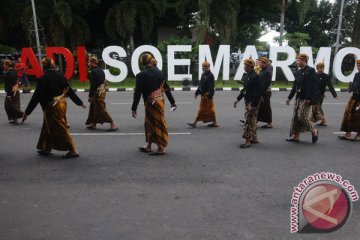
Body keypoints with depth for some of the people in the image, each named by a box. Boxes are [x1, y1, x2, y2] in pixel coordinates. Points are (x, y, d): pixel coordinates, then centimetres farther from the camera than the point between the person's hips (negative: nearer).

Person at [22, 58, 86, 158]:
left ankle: (73, 150, 3)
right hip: (62, 103, 8)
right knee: (49, 127, 20)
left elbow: (36, 97, -15)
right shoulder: (60, 76, 3)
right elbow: (70, 91, 8)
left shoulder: (42, 79, -14)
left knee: (61, 129, 0)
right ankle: (46, 148, 30)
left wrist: (27, 112, -8)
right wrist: (80, 102, 19)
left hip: (52, 107, -7)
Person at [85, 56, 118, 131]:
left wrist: (90, 96, -13)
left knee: (101, 109, -5)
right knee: (94, 107, 18)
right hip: (102, 90, 9)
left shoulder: (93, 72, -16)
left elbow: (92, 85, -17)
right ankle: (93, 124, 26)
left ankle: (113, 124, -7)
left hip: (97, 92, -9)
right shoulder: (101, 70, 10)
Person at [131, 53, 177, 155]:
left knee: (158, 124, 1)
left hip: (151, 103, -6)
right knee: (150, 123, 17)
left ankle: (161, 148, 11)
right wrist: (173, 102, 16)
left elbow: (138, 93, -12)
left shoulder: (141, 75, -11)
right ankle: (148, 145, 27)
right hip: (160, 100, 6)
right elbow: (166, 88, 9)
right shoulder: (159, 73, 6)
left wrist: (134, 108, -7)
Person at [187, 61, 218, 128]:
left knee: (202, 110, -3)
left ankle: (195, 123, 2)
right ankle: (214, 123, 20)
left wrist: (209, 96, -24)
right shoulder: (203, 74, 14)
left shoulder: (210, 75, -14)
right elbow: (200, 84, 21)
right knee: (211, 110, 13)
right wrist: (197, 93, 20)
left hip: (207, 95, -9)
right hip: (203, 94, 9)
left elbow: (211, 87, -19)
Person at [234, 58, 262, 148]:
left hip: (252, 102, -10)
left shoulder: (255, 77, -19)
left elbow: (258, 92, -23)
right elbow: (245, 88, 20)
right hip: (248, 101, 10)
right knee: (252, 121, 17)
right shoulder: (249, 75, 12)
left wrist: (253, 104, -24)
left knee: (248, 121, -6)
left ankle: (247, 141, 1)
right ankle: (254, 138, 28)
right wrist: (238, 99, 18)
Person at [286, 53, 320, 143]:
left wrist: (308, 98, -22)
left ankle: (314, 131, 13)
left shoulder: (310, 71, -10)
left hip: (306, 98, -8)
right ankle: (296, 136, 13)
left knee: (302, 117, -9)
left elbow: (312, 86, -16)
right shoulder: (298, 72, 14)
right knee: (295, 117, 7)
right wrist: (289, 97, 15)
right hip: (299, 97, 8)